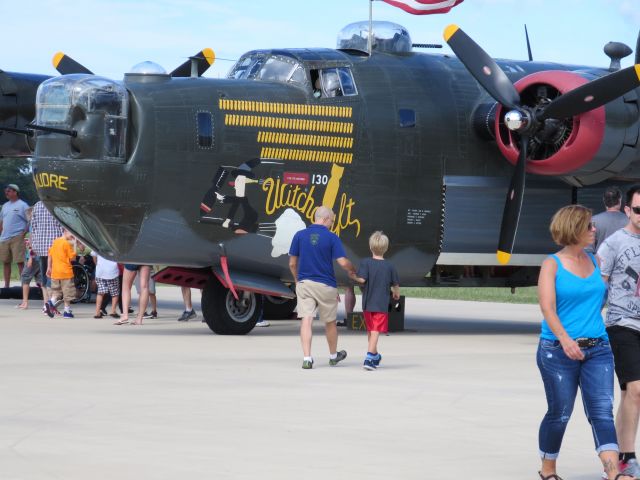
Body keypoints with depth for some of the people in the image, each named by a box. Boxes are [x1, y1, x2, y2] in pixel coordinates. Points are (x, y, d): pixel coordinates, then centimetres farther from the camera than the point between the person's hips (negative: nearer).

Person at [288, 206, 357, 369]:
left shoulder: (299, 235, 1)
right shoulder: (331, 237, -8)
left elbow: (292, 263, 4)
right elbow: (343, 262, -12)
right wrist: (353, 271, 10)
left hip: (304, 283, 2)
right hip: (326, 285, -1)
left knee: (306, 320, -3)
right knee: (330, 322, 15)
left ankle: (307, 358, -14)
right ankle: (333, 356, 32)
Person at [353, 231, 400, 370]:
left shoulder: (366, 263, -7)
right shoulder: (389, 266, -2)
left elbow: (362, 279, -19)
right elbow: (396, 284, 6)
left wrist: (354, 276, 2)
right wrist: (396, 294, 27)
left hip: (367, 304, 1)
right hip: (382, 305, -1)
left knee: (370, 331, 18)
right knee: (375, 332, -6)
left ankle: (375, 355, 34)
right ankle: (369, 358, -18)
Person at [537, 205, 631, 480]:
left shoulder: (595, 261, 11)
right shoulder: (552, 264, -3)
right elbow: (547, 308, -14)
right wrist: (565, 339, -27)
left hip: (597, 349, 4)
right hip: (558, 351, -4)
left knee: (602, 410, -10)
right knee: (560, 413, 3)